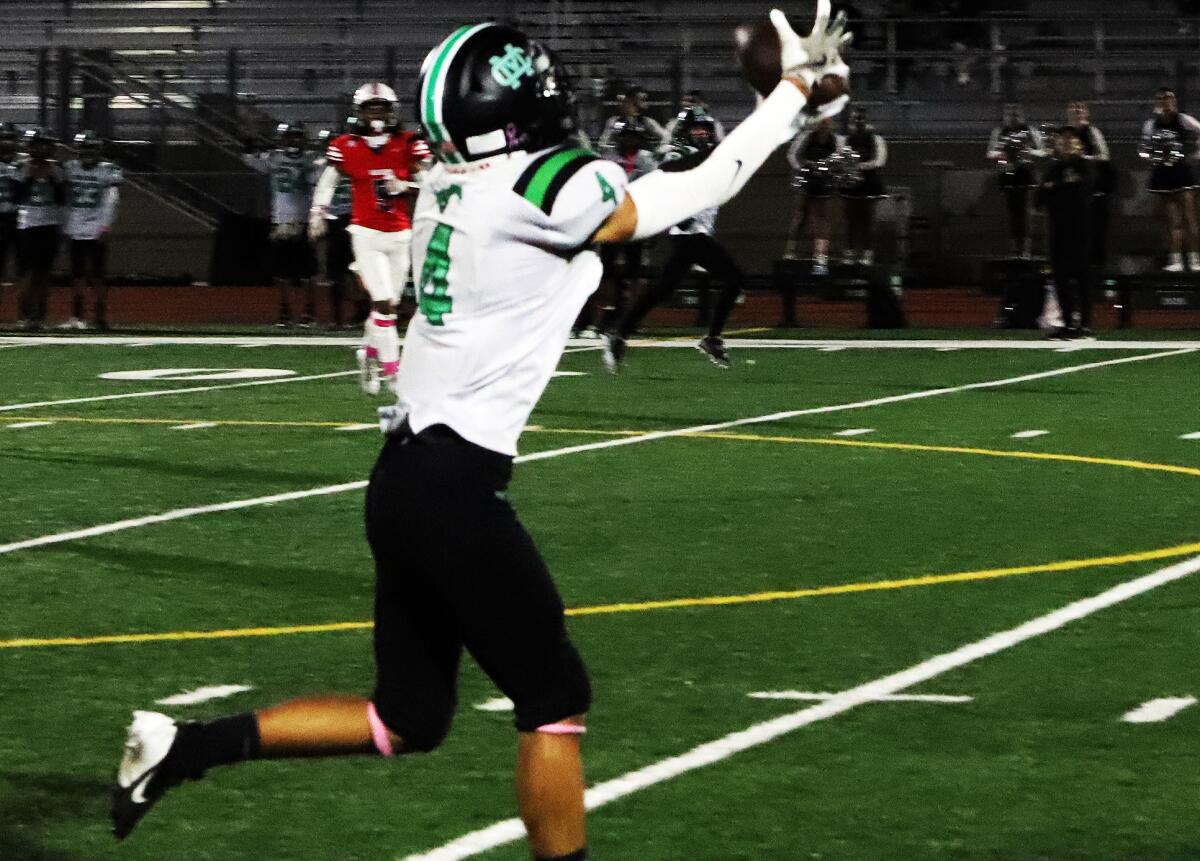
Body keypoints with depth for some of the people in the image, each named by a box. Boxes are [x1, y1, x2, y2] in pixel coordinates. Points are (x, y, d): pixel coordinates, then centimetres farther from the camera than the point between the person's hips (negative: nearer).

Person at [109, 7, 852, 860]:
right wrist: (796, 87, 7)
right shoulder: (551, 189, -14)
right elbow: (703, 190, -3)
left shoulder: (452, 183, 10)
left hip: (406, 476, 9)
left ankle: (184, 746, 13)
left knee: (408, 718, 16)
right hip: (453, 488, -9)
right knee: (556, 702, 5)